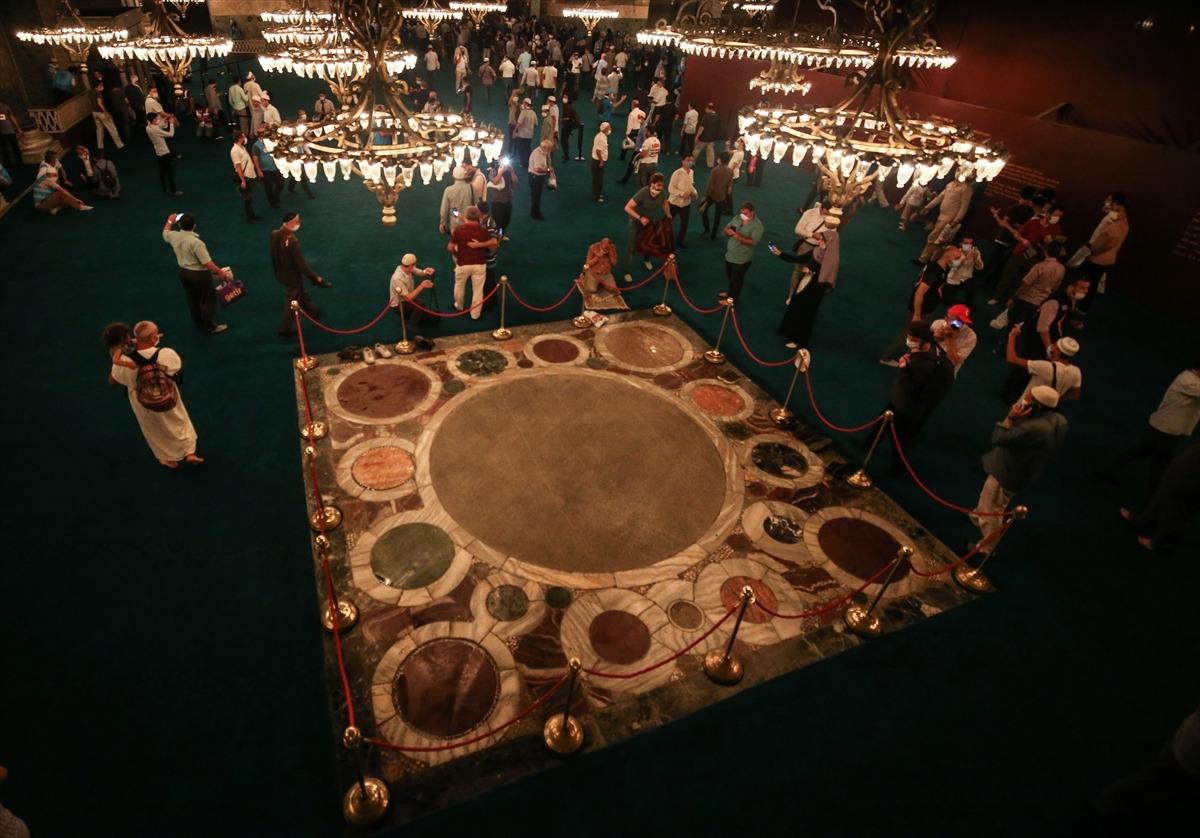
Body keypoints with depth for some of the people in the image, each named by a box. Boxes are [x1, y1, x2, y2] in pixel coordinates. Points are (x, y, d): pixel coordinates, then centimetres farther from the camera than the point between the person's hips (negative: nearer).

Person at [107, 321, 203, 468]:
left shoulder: (125, 361, -29)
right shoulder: (167, 354, -31)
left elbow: (112, 380, -9)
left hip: (144, 404, 1)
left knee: (155, 432, 26)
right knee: (180, 422, 29)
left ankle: (167, 458, 46)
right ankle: (189, 453, 37)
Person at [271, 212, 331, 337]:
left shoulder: (274, 234, -8)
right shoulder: (292, 241, -32)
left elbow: (273, 256, 5)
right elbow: (301, 263, -27)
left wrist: (277, 271, 21)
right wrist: (315, 277, -19)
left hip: (281, 274, 7)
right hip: (293, 276, -7)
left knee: (300, 294, 28)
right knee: (293, 301, 11)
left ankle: (313, 311, 51)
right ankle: (284, 329, 20)